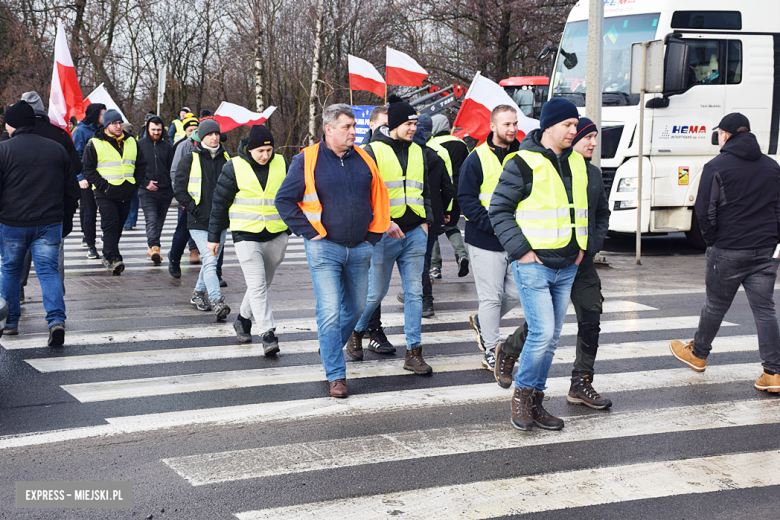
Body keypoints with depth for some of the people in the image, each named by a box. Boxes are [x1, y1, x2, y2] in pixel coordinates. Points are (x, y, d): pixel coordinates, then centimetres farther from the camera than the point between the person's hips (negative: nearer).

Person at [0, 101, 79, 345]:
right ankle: (56, 320, -17)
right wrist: (67, 221, 20)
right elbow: (71, 189, 13)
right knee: (48, 271, 2)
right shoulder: (57, 149, 8)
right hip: (50, 224, 2)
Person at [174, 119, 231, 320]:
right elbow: (179, 189, -2)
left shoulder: (226, 158, 10)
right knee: (210, 261, -15)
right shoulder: (190, 160, -2)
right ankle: (217, 303, -22)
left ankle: (199, 294, 34)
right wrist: (194, 209, -10)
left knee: (211, 260, 15)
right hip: (199, 221, -5)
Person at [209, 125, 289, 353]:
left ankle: (243, 319, 36)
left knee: (262, 283, 15)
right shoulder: (234, 168, -6)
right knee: (257, 285, -12)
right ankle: (268, 334, -13)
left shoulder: (281, 164, 2)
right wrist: (214, 236, 3)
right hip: (246, 234, -3)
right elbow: (220, 203, 1)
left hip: (276, 235, 4)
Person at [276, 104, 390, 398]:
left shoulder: (364, 159, 6)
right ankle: (335, 375, 0)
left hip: (360, 248, 5)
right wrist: (309, 232, -8)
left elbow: (379, 198, 17)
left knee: (355, 308, 15)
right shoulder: (307, 161, -6)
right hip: (324, 249, -5)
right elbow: (284, 200, -4)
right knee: (330, 312, -8)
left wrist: (374, 233, 10)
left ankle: (330, 350, 38)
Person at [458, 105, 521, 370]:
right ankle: (491, 352, 11)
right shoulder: (478, 159, -6)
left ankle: (481, 321, 34)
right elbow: (466, 199, -9)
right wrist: (491, 224, -18)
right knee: (491, 297, -1)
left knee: (516, 293, 9)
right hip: (486, 241, -5)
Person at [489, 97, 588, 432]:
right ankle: (522, 395, 6)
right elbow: (498, 211, -7)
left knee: (551, 337, 10)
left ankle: (535, 402, 19)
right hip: (534, 264, -7)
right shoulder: (523, 163, -9)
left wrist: (581, 245, 15)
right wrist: (520, 250, -13)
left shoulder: (576, 163, 13)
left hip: (567, 266, 7)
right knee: (542, 333, -13)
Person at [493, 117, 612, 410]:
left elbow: (603, 213, 24)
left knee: (591, 321, 2)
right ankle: (507, 352, 28)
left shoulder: (593, 173, 12)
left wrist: (595, 244, 10)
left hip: (584, 262, 7)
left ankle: (581, 385, 12)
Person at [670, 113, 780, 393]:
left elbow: (704, 212, -9)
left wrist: (712, 240, 5)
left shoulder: (716, 167, -8)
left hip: (728, 251, -4)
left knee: (716, 304, 12)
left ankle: (698, 354, 31)